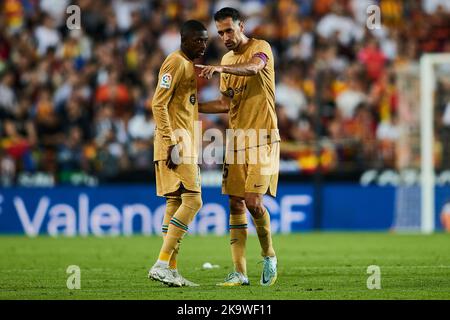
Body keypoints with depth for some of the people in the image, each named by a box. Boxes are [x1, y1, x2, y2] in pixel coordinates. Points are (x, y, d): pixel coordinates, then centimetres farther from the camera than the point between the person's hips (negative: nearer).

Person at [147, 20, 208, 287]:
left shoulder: (190, 65, 19)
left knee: (175, 203, 9)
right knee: (192, 200, -15)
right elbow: (158, 104, -18)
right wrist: (171, 142, -23)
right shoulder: (176, 63, -11)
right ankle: (162, 265, -18)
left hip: (185, 142, 10)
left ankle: (171, 270, 10)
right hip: (175, 141, -10)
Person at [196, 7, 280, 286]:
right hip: (236, 138, 7)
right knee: (236, 204, 0)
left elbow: (252, 68, -29)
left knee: (252, 202, -13)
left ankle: (269, 256, 11)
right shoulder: (227, 60, 17)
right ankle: (240, 272, 1)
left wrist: (220, 68, -44)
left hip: (262, 139, -7)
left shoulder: (260, 48, -5)